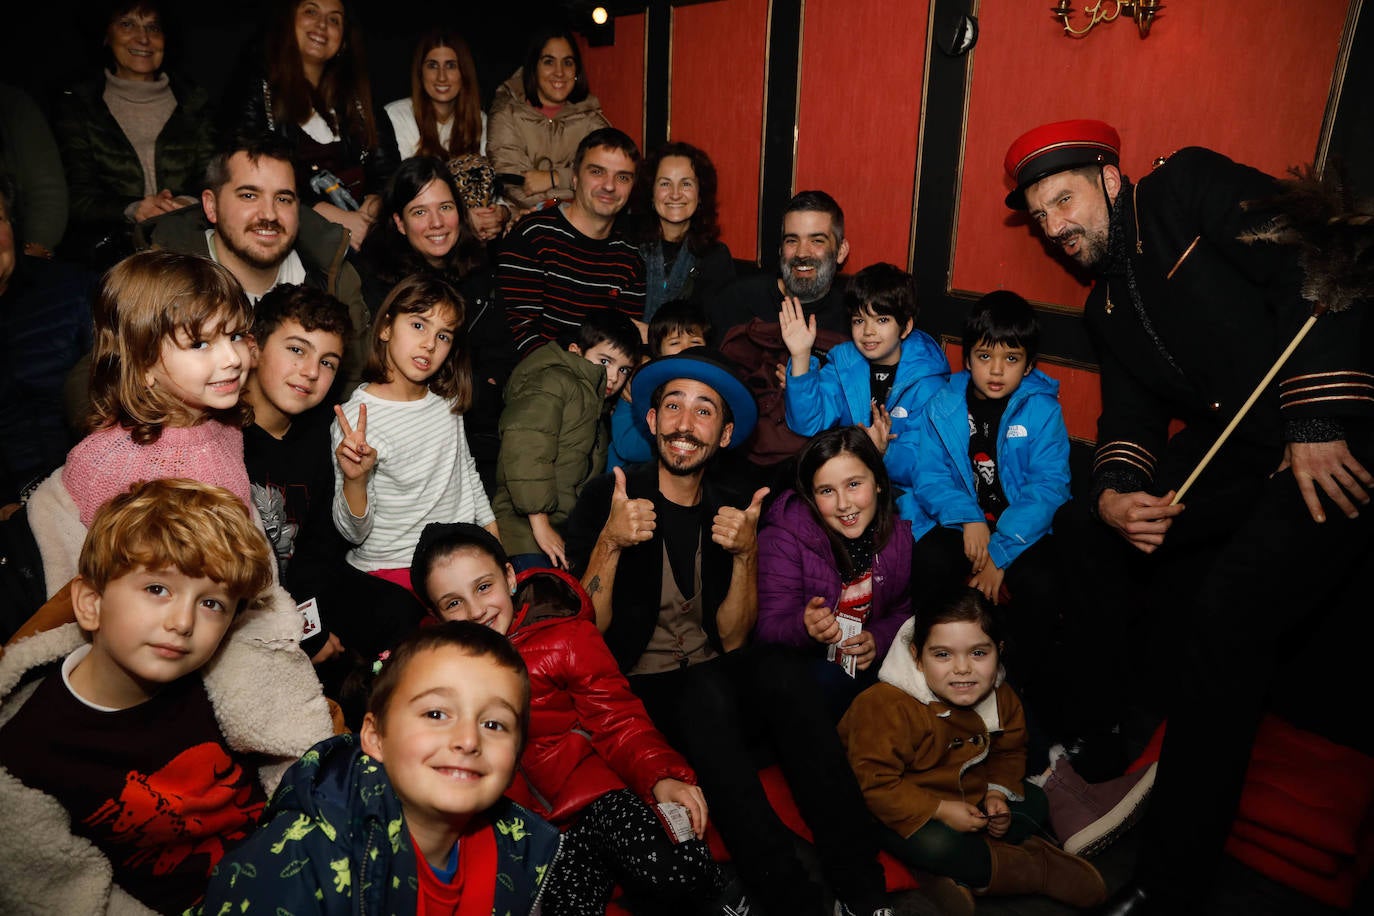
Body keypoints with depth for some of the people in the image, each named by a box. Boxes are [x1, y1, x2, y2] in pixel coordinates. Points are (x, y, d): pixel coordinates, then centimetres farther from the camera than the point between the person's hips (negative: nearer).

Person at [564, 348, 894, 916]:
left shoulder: (732, 512, 5)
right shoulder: (606, 498, -5)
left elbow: (732, 641, 0)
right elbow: (586, 632, -10)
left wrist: (745, 554, -16)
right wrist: (610, 543, -26)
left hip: (716, 683, 3)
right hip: (639, 692, -3)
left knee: (778, 667, -28)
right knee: (708, 689, -34)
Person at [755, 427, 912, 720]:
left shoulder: (898, 534, -3)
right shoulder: (785, 537, -16)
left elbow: (903, 611, 9)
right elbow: (768, 627, -17)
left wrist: (878, 639, -14)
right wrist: (805, 627, -41)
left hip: (867, 663, 5)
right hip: (798, 663, -5)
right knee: (827, 680, -36)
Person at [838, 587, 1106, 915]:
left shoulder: (1000, 697, -9)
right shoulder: (886, 706, -33)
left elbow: (1009, 752, 11)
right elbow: (874, 784, -30)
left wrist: (997, 792, -8)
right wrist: (939, 811, -29)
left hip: (968, 796, 8)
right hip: (905, 811, -7)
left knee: (1034, 803, 1)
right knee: (936, 844, -34)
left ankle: (968, 876, -15)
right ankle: (1036, 866, -11)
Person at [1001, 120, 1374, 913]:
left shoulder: (1192, 188, -5)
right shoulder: (1108, 308, 16)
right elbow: (1131, 420, 12)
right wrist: (1114, 493, -10)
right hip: (1237, 451, 8)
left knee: (1228, 617, -22)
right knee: (1086, 529, 4)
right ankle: (1095, 738, 20)